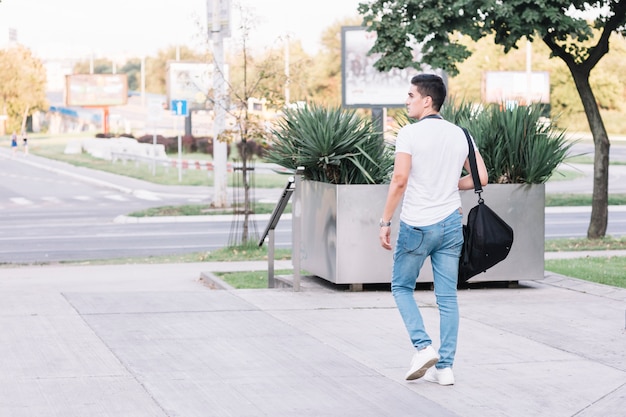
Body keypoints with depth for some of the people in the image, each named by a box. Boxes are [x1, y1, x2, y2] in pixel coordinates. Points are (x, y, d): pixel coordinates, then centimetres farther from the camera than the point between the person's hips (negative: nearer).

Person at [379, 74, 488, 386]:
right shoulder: (460, 134, 5)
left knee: (402, 287, 13)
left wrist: (385, 222, -12)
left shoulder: (409, 134, -11)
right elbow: (481, 177, 6)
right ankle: (445, 366, 6)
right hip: (450, 223, 5)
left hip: (416, 225, -5)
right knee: (447, 296, 7)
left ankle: (423, 346, -3)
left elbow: (400, 180, -18)